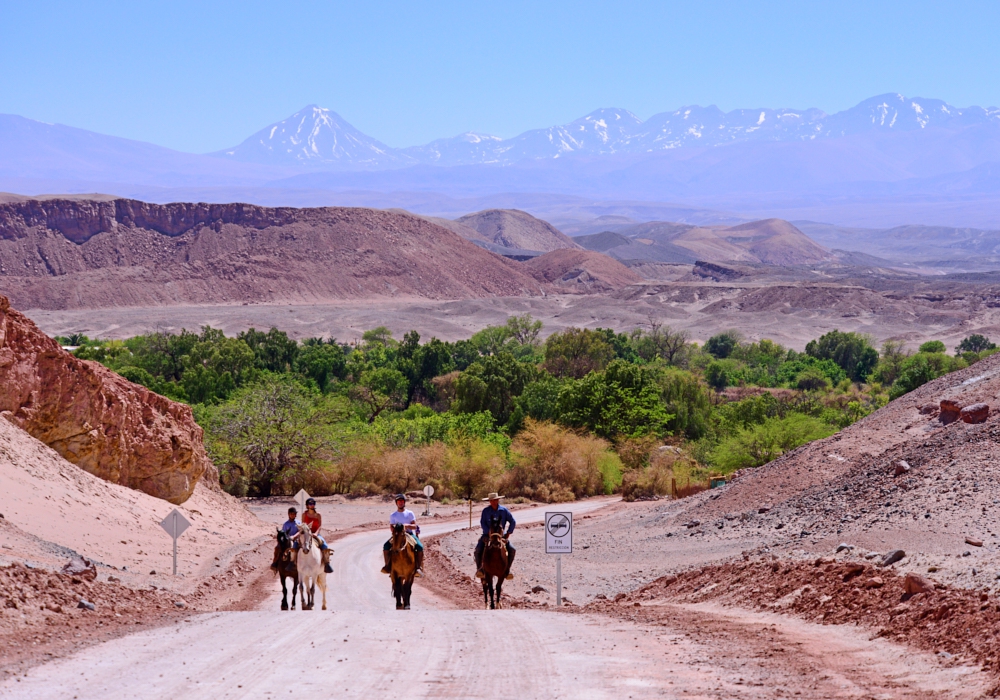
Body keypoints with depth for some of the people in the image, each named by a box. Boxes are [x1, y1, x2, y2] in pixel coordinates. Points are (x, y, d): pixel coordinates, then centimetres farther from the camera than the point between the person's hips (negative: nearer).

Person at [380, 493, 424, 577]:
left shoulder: (410, 513, 6)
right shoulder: (393, 515, 10)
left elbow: (415, 526, -1)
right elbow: (391, 528, 3)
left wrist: (407, 525, -19)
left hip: (409, 534, -1)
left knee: (420, 547, -27)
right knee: (386, 546, -23)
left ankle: (419, 567, -21)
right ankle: (387, 566, -12)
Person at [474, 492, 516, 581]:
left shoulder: (504, 510, -1)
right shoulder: (486, 511, -4)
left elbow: (512, 522, 3)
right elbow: (482, 523, -9)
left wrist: (508, 533, -5)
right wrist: (489, 533, -20)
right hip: (488, 535, -1)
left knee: (512, 550, -16)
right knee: (478, 550, -24)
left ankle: (507, 570, -3)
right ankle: (479, 569, -4)